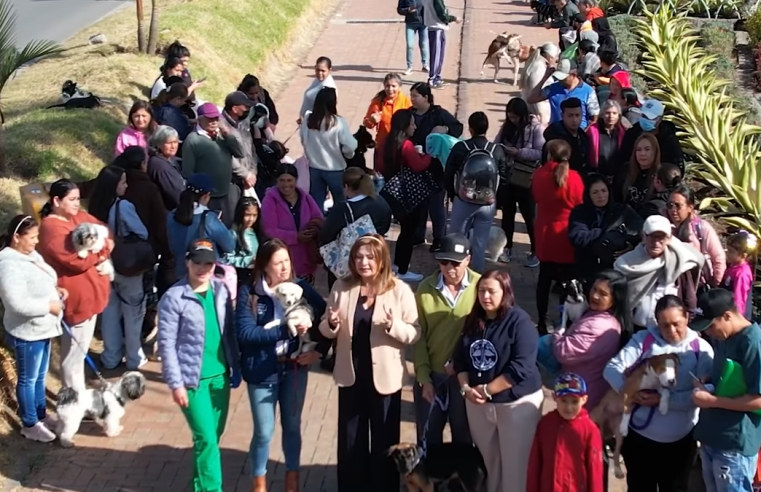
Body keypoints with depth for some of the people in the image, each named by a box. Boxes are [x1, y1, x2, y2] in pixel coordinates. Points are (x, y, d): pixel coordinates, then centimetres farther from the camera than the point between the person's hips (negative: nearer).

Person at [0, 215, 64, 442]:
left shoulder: (31, 255, 4)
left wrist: (56, 290, 2)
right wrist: (49, 306, -22)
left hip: (42, 328, 9)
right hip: (26, 332, -9)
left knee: (40, 376, 22)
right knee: (28, 379, 7)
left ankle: (41, 415, 37)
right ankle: (29, 425, 20)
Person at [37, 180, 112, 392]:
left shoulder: (78, 216, 6)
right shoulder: (52, 229, -22)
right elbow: (79, 261, -26)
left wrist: (103, 248, -9)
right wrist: (103, 250, -11)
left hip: (88, 293, 10)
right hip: (75, 297, -10)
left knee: (80, 349, 23)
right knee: (74, 352, 2)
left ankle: (79, 394, 38)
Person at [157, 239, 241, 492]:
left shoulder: (221, 290, 2)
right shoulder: (173, 298, -13)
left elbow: (230, 332, 9)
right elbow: (167, 344, -12)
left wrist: (236, 368, 10)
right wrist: (176, 383, -13)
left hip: (220, 375, 5)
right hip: (193, 379, -5)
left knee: (213, 437, 15)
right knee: (206, 439, -5)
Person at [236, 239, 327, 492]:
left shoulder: (299, 287, -5)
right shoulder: (249, 293, -13)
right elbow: (245, 333, -22)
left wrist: (320, 350, -6)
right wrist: (286, 330, -28)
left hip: (294, 367, 3)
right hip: (262, 371, -2)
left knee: (292, 426, 16)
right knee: (264, 432, 7)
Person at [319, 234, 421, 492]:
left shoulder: (400, 290, -10)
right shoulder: (341, 288, -1)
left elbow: (414, 333, -11)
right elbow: (326, 329, 5)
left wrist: (393, 326, -30)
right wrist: (332, 324, -18)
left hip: (384, 377, -3)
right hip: (351, 376, 3)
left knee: (384, 441, 11)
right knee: (350, 441, 14)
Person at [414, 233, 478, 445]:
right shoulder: (426, 288, -5)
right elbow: (419, 335, -1)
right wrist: (423, 377, -5)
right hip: (431, 374, 1)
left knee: (464, 435, 16)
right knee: (428, 435, 15)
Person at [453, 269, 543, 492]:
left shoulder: (520, 321, -15)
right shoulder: (473, 320, 5)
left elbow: (520, 368, -22)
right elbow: (460, 358, 7)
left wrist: (486, 390, -18)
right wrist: (466, 388, -10)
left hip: (516, 403, -6)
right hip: (478, 403, 6)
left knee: (515, 466, 2)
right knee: (487, 461, 17)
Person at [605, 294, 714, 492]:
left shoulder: (701, 348, -5)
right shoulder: (643, 339, -4)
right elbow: (612, 368, -8)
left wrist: (665, 399, -23)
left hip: (680, 439, 0)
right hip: (638, 433, 0)